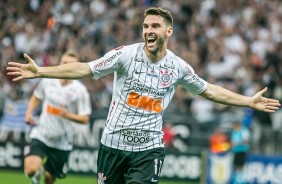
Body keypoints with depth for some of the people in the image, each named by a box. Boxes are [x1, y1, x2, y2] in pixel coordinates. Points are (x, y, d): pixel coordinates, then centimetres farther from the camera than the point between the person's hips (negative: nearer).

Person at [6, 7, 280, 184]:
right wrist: (40, 71, -22)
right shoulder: (126, 54, -8)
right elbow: (85, 69, -13)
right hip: (114, 143, 0)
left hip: (149, 148, 0)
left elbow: (208, 90, 15)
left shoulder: (178, 67, 0)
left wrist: (250, 102, 16)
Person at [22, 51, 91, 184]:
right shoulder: (48, 81, -2)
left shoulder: (80, 91, -11)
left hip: (62, 142, -1)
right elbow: (36, 97, 18)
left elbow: (85, 118, -9)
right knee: (30, 170, -20)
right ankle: (38, 172, 17)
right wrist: (29, 112, 1)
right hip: (41, 135, 1)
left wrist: (69, 115, -28)